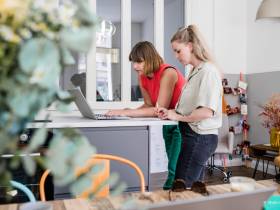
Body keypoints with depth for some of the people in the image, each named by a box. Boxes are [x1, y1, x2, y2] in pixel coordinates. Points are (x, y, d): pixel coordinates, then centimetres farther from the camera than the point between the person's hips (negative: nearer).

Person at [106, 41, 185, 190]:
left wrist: (127, 112, -31)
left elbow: (160, 110, -28)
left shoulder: (167, 73, -24)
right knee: (173, 168, 14)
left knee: (176, 170, -10)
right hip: (168, 123, 8)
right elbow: (149, 105, 5)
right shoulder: (142, 77, -1)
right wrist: (130, 111, -15)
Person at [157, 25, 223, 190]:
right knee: (195, 188, 16)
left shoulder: (208, 71, -13)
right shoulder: (195, 71, 13)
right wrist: (172, 112, -4)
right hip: (194, 135, 9)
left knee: (180, 188, -3)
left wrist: (178, 116, -11)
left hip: (200, 137, -9)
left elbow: (207, 111, -21)